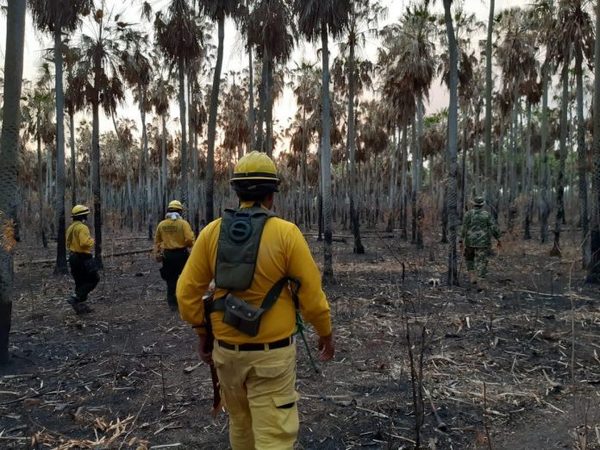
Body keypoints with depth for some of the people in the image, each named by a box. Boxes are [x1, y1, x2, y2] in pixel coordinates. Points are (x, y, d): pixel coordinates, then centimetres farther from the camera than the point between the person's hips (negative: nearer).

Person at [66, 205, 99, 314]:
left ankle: (80, 305, 15)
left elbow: (68, 243, 18)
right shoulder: (82, 227, -17)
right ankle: (76, 298, -9)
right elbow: (84, 243, -28)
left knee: (80, 282, 13)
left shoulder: (70, 228, 14)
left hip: (73, 257, 10)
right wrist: (91, 241, -10)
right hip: (83, 257, -10)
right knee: (93, 279, -1)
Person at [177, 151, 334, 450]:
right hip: (272, 353, -4)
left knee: (240, 422, 25)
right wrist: (326, 333, 7)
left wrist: (201, 331, 14)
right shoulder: (286, 233, -13)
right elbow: (311, 294, -9)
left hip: (227, 349, 4)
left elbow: (187, 291, -1)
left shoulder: (212, 232, -4)